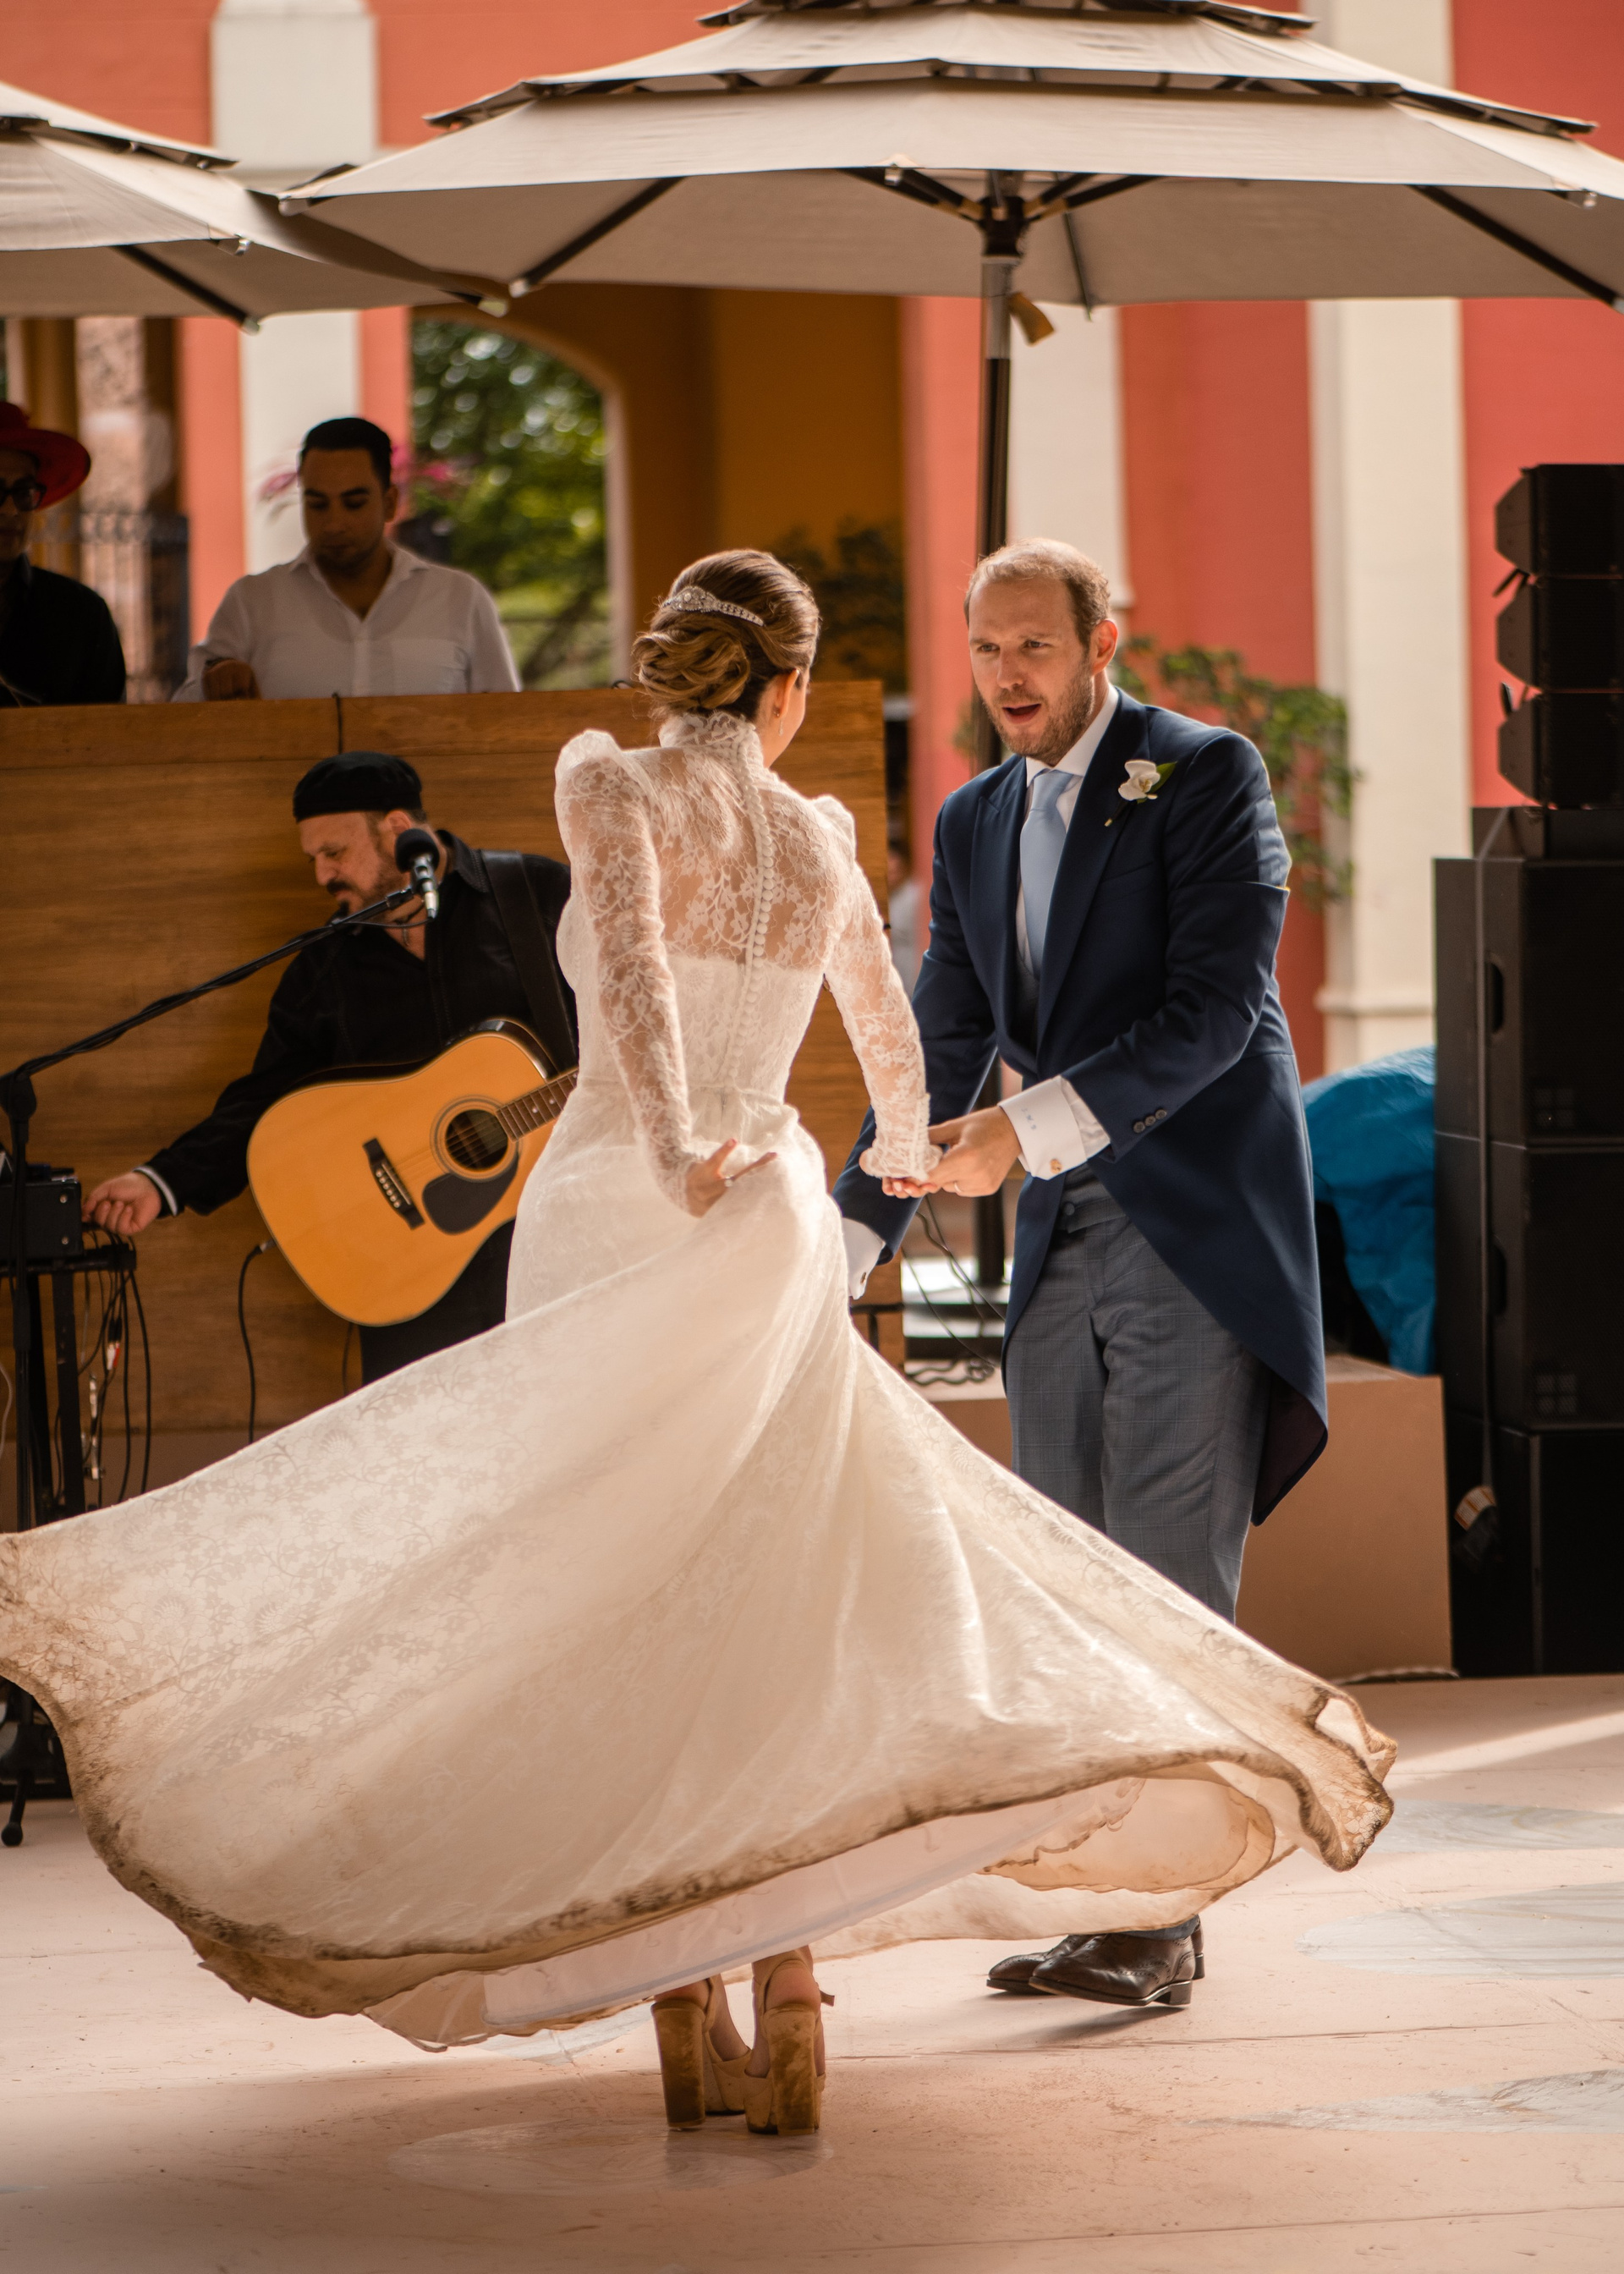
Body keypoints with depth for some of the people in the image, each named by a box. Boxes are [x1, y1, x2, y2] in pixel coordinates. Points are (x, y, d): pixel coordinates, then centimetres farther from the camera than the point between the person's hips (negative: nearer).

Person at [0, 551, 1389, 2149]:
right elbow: (892, 1042, 29)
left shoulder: (613, 787, 0)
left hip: (614, 1217, -3)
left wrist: (675, 1151, -20)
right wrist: (905, 1158, 49)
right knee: (770, 1616, 1)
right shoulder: (819, 840, 12)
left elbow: (629, 953, -20)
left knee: (625, 1615, 4)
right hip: (774, 1235, 3)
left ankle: (689, 2025, 2)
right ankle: (783, 2006, -11)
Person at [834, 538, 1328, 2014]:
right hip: (1063, 1244, 7)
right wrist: (846, 1245, 11)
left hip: (1199, 1229, -7)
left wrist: (1034, 1126, -22)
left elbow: (1215, 1009, -15)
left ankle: (1164, 1914, -6)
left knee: (1173, 1582, -8)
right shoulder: (975, 825, 15)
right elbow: (941, 1056, 18)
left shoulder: (1208, 778, -5)